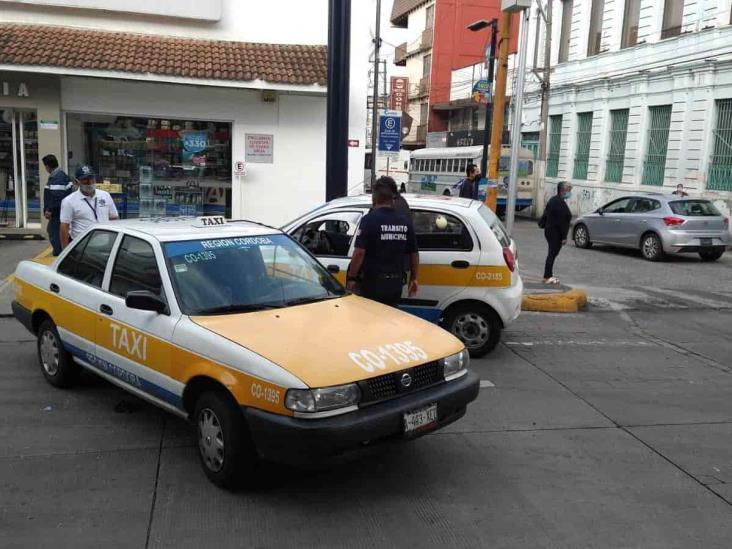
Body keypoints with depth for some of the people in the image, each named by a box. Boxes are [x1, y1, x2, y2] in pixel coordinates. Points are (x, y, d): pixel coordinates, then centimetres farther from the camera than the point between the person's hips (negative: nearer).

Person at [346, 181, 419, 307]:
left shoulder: (369, 219, -11)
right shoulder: (405, 221, 5)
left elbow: (359, 252, -18)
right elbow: (414, 253, 10)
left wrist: (352, 278, -9)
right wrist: (413, 279, 20)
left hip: (372, 282, -5)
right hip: (395, 283, 5)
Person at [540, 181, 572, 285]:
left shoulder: (553, 200, 13)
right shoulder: (560, 203, -19)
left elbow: (546, 214, 19)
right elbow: (562, 221, -21)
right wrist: (564, 237, -20)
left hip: (550, 231, 10)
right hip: (556, 233, -10)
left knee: (552, 253, 15)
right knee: (553, 253, -6)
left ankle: (549, 275, 20)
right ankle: (547, 277, -4)